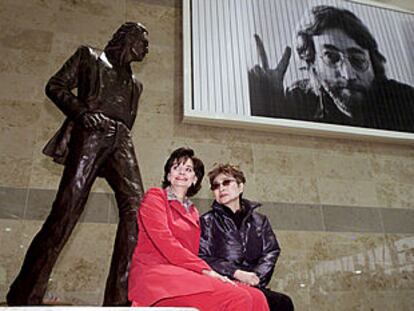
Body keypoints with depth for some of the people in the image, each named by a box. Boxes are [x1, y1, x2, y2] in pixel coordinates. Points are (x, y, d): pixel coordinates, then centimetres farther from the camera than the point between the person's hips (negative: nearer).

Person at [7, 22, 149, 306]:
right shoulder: (88, 56, 21)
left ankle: (120, 298, -19)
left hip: (121, 141, 5)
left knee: (136, 205, -20)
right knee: (67, 208, -17)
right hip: (90, 134, -4)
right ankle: (25, 296, -7)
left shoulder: (135, 83, 34)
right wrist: (82, 112, -7)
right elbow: (56, 86, 11)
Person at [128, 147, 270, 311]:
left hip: (185, 275, 7)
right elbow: (165, 242, -10)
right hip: (156, 273, -6)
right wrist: (205, 270, -16)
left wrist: (211, 273, -2)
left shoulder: (193, 212, 25)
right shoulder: (155, 197, 4)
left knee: (256, 297, -16)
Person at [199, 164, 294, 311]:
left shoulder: (259, 220, 18)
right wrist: (236, 273, -13)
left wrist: (255, 276, -10)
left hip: (254, 286, 4)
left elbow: (271, 251, 9)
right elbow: (202, 256, -2)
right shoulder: (207, 221, 9)